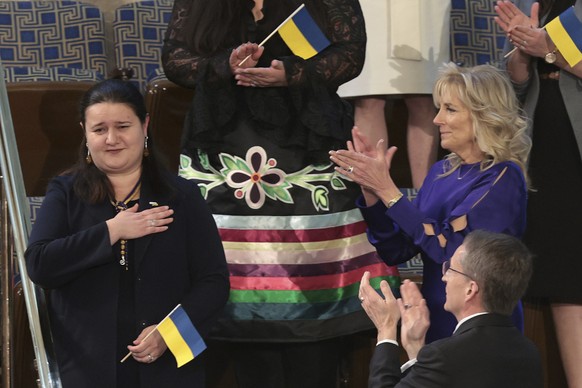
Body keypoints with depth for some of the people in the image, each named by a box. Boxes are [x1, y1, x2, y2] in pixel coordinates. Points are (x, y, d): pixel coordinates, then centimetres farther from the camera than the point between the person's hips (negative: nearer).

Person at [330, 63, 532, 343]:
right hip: (436, 325, 6)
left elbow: (447, 248, -23)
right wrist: (371, 190, -8)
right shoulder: (442, 172, 7)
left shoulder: (501, 179, -13)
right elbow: (396, 252, 4)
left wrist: (386, 189, -21)